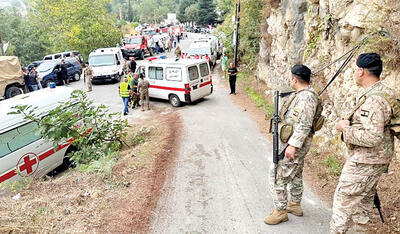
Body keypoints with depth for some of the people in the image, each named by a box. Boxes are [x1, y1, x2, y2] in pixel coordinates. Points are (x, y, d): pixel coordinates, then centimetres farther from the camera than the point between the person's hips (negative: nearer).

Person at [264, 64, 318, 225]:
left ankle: (280, 211, 7)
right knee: (295, 173, 20)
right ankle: (295, 205, 36)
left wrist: (293, 145, -29)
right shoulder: (301, 94, 11)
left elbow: (304, 125, -27)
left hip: (295, 142, -11)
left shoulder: (306, 97, -21)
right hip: (294, 141, 11)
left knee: (277, 175, -5)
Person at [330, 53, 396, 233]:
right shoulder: (386, 92, 8)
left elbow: (372, 137, -31)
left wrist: (345, 128, -19)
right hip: (378, 159, 10)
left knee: (344, 200, 1)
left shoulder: (372, 100, -25)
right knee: (364, 199, 22)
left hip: (364, 162, -10)